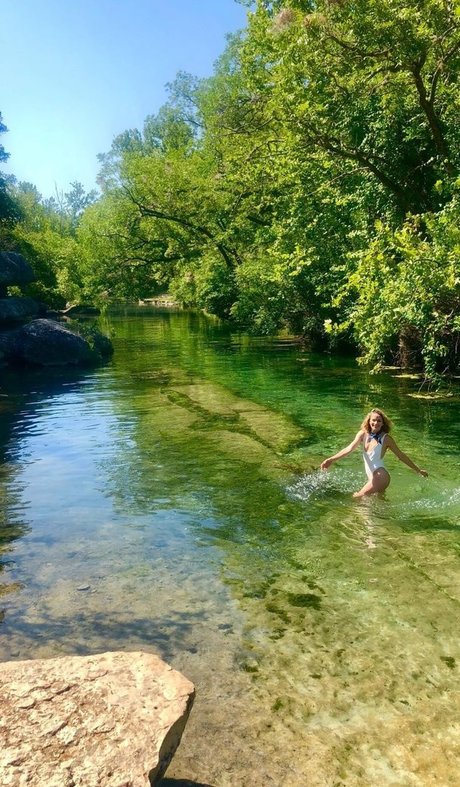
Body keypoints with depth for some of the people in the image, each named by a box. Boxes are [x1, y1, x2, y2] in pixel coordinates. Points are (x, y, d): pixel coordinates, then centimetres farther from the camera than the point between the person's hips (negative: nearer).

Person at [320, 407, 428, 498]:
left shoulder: (385, 438, -5)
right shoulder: (363, 434, 5)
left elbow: (401, 456, 4)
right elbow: (349, 449, -5)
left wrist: (418, 470, 9)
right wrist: (331, 459, -19)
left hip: (380, 476, -6)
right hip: (371, 477, 6)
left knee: (356, 498, -12)